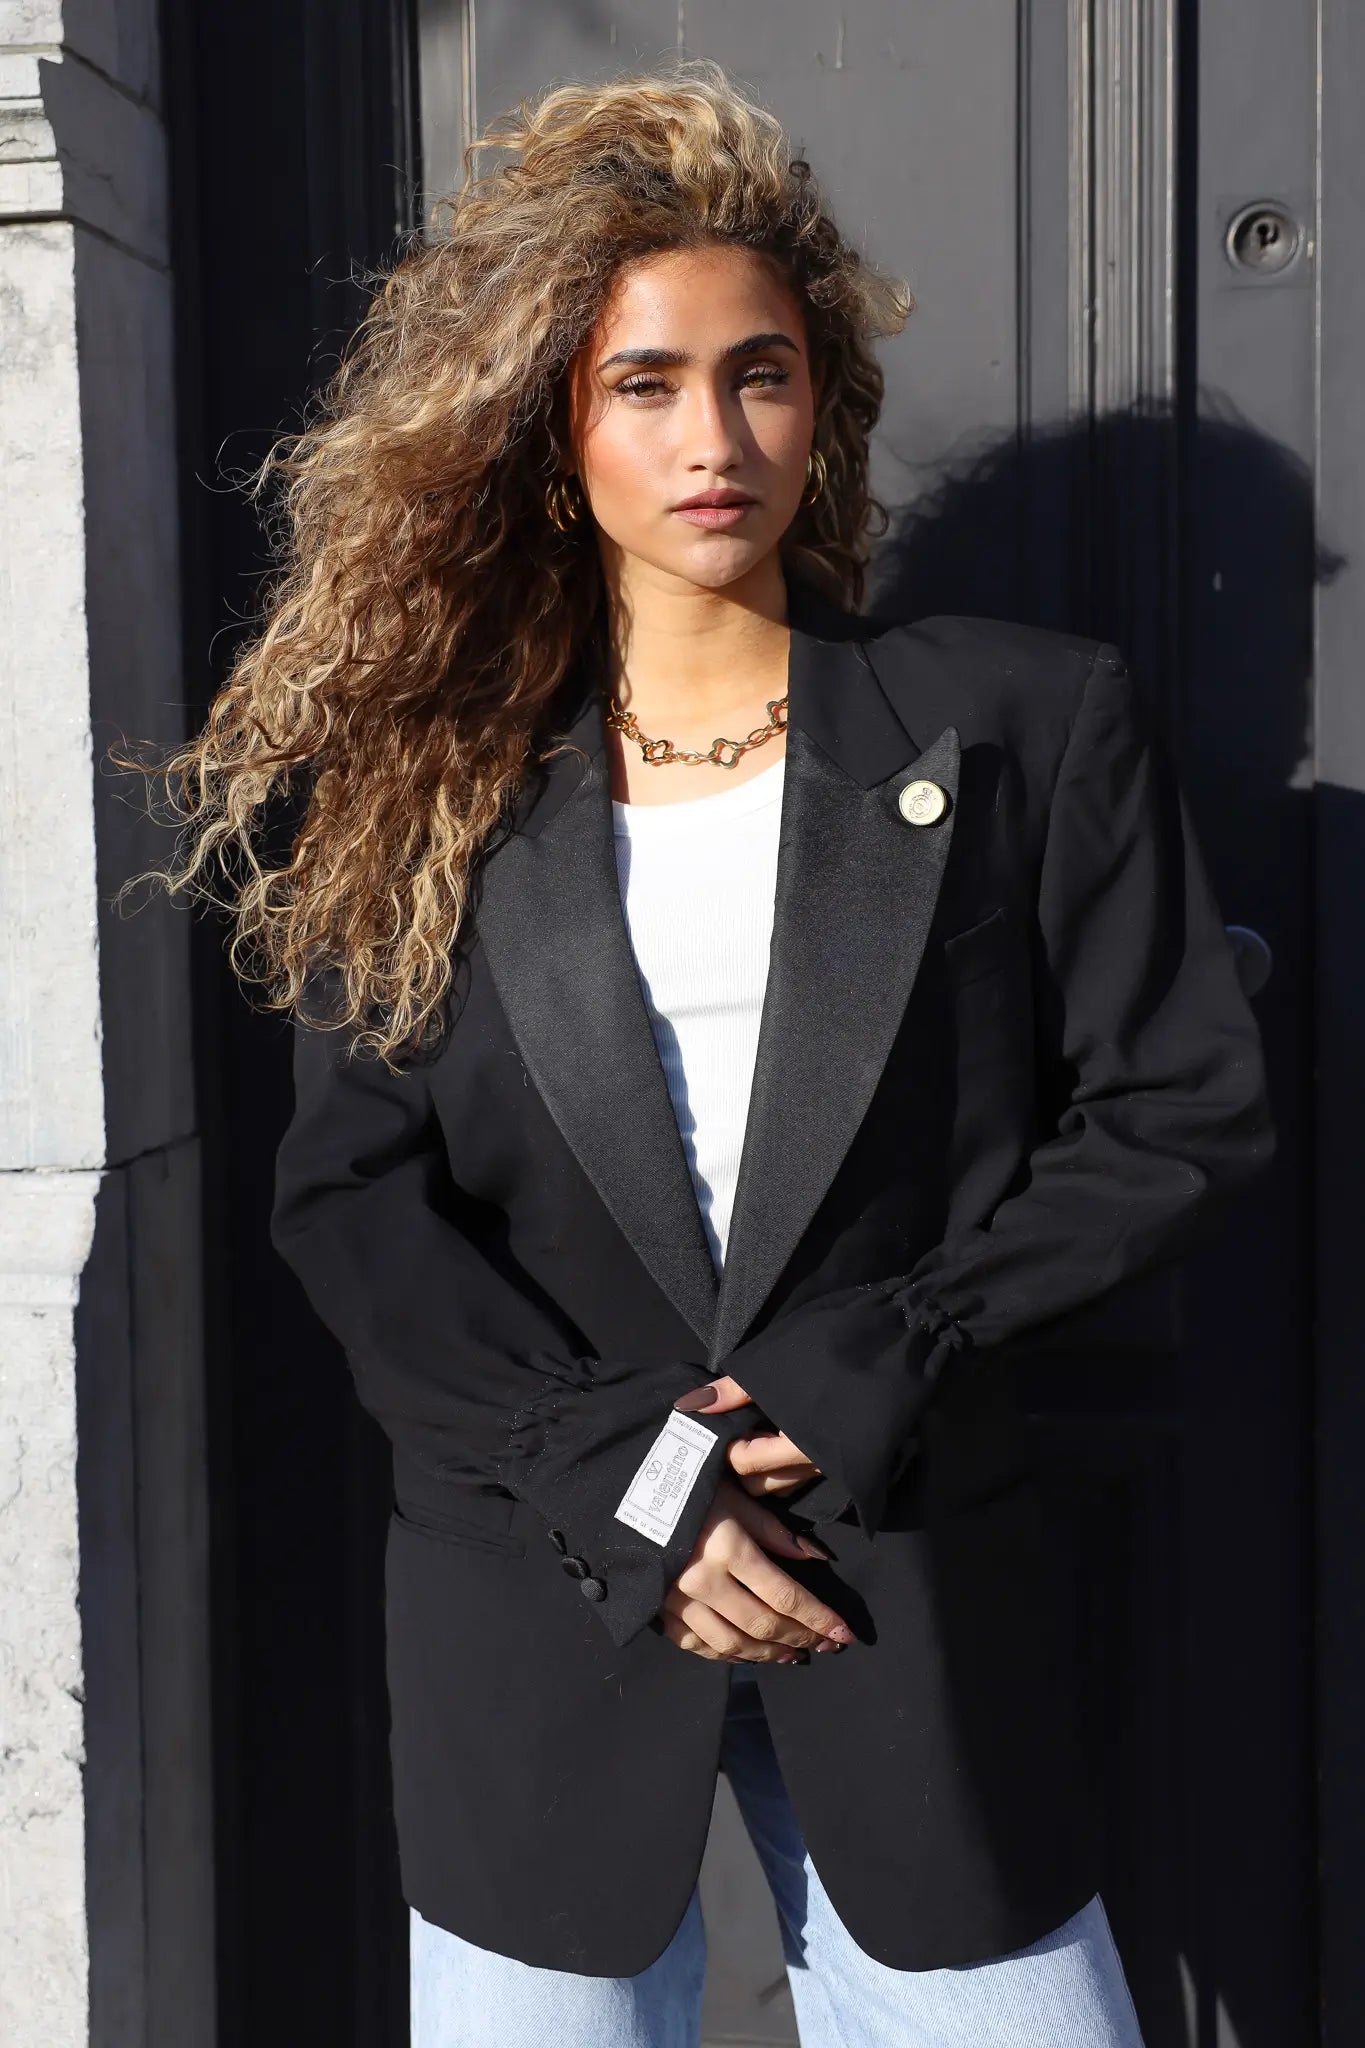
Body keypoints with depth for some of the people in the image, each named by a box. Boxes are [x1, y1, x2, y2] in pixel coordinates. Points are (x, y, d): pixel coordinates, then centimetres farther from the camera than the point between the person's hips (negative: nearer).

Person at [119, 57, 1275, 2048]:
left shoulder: (1027, 724, 1)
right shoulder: (436, 781, 3)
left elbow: (1180, 1111, -1)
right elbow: (351, 1197, -1)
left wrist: (876, 1368, -11)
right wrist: (619, 1476, -12)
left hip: (911, 1569, 0)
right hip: (545, 1588, 1)